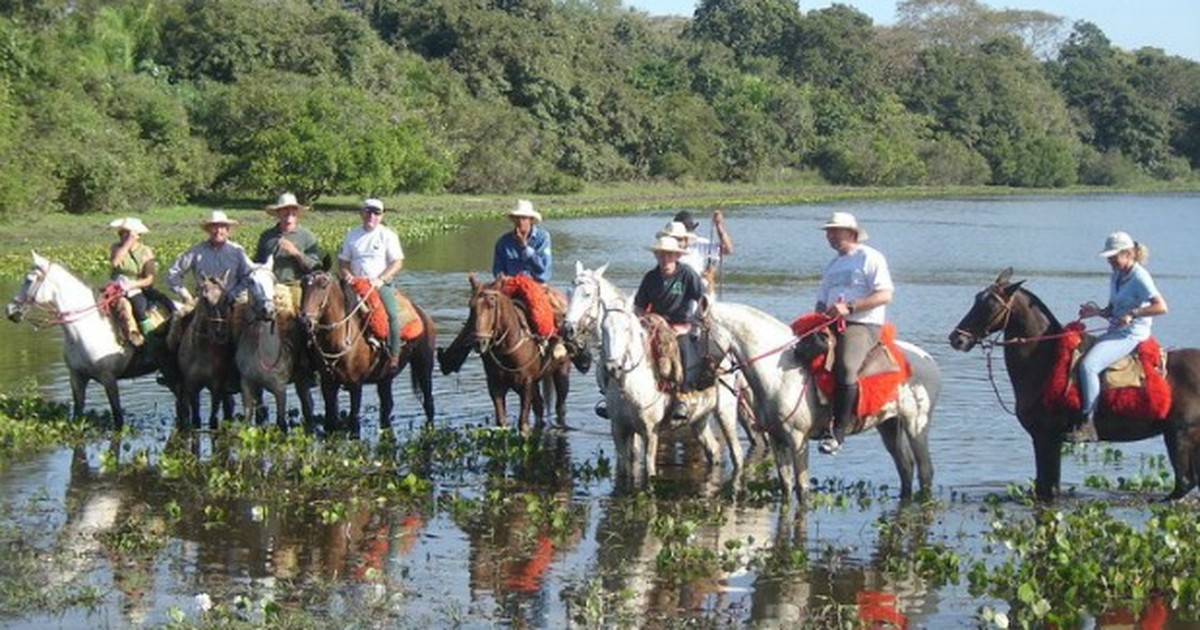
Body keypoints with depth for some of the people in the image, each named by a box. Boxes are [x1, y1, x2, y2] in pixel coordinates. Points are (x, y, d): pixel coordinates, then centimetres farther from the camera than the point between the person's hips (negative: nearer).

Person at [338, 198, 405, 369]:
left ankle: (394, 355, -20)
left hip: (381, 284, -3)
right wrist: (347, 275, -4)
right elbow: (343, 262, 19)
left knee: (392, 313, -26)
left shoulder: (388, 235, 4)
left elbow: (397, 263, -2)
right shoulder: (353, 235, 15)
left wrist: (381, 280, -16)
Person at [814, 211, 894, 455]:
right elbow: (822, 300, 28)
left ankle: (838, 431, -29)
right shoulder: (833, 265, 25)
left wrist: (850, 307, -20)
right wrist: (821, 312, 4)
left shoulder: (870, 258, -1)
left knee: (845, 369, -32)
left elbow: (884, 295, -12)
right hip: (831, 324, 8)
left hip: (863, 325, -8)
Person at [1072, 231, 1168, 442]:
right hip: (1115, 331, 10)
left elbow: (1161, 306, -21)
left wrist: (1133, 314, -26)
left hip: (1131, 335, -10)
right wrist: (1098, 312, 2)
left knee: (1088, 365, -27)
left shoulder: (1140, 278, -12)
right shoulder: (1116, 277, 15)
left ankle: (1087, 424, -28)